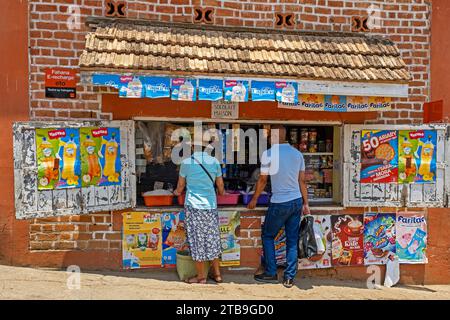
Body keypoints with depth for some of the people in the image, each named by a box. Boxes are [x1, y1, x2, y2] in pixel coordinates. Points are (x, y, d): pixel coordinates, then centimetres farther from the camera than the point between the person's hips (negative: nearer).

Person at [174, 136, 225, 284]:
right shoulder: (214, 162, 1)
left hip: (193, 207, -3)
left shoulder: (186, 162, -6)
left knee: (197, 240, 6)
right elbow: (221, 188, 7)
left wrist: (176, 192, 26)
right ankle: (216, 273, 24)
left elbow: (179, 189, 4)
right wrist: (222, 192, 29)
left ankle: (201, 276, 16)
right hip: (211, 206, 3)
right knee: (212, 238, 14)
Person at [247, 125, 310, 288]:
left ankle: (271, 273, 18)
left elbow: (263, 180, -3)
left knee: (267, 236, 13)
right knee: (292, 240, 11)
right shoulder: (297, 153, 6)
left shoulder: (269, 153, -10)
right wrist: (305, 203, 15)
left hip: (280, 203, -5)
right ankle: (289, 278, 16)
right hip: (297, 201, 5)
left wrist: (254, 199, 9)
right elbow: (302, 181, 8)